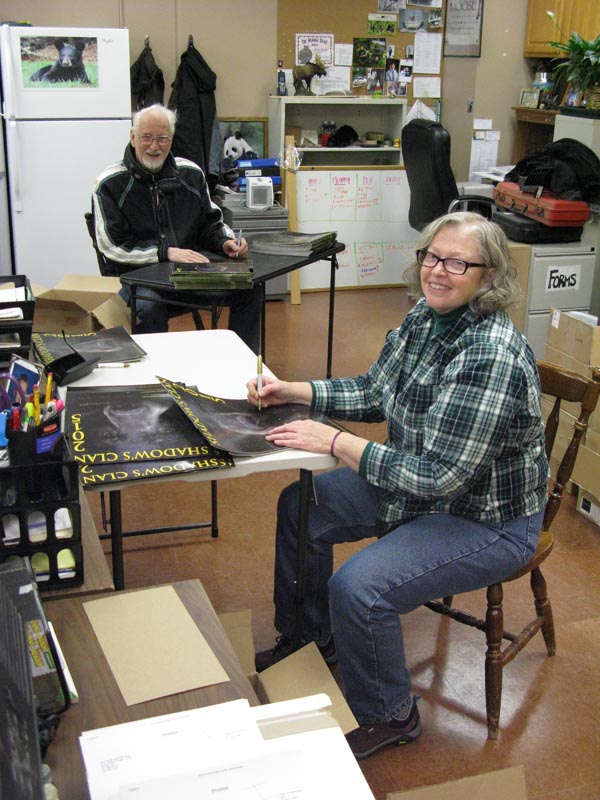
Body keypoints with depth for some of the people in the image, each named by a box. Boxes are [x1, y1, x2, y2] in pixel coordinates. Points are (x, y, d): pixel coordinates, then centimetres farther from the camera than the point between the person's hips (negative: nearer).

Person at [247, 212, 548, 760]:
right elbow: (375, 392, 8)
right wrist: (294, 392, -5)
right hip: (421, 486, 10)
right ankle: (308, 641, 33)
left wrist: (336, 442, -29)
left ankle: (389, 717, 6)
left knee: (357, 588, -25)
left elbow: (439, 474, -33)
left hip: (487, 521, -9)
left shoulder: (490, 357, -32)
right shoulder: (425, 318, -4)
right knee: (301, 507, 12)